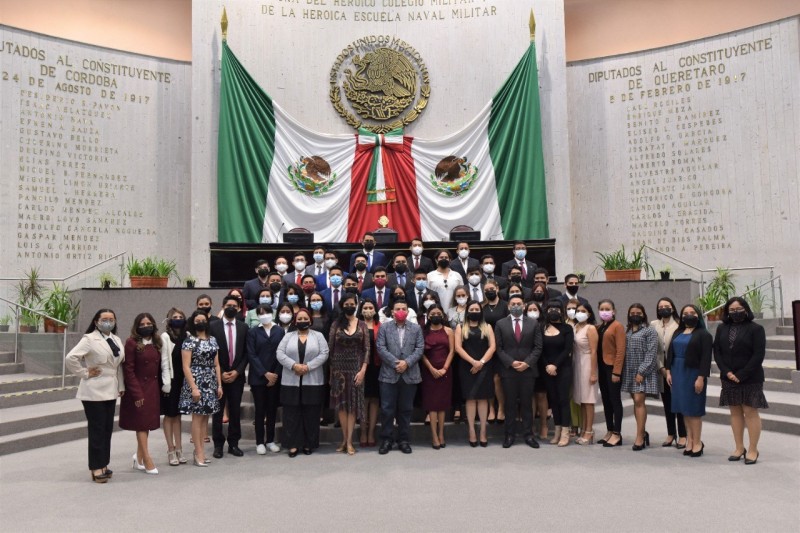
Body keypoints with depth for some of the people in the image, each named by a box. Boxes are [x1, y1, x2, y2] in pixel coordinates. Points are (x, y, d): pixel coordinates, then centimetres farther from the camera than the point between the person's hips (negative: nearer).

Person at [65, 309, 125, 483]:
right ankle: (96, 468, 7)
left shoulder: (116, 340, 11)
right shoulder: (89, 339, -11)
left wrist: (121, 386, 10)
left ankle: (103, 464, 21)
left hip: (110, 391, 7)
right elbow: (71, 358, -21)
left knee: (107, 429, 11)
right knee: (97, 429, -2)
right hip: (94, 391, -7)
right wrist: (85, 373, -14)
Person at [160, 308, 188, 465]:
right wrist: (166, 382, -13)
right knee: (169, 415, 5)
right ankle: (171, 450, 12)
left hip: (183, 380, 4)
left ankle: (178, 448, 19)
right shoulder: (165, 337, -7)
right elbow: (164, 361, -10)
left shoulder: (187, 336, 5)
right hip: (171, 380, -4)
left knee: (178, 414, 12)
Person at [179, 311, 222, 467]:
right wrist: (193, 388, -17)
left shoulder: (212, 340, 11)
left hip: (211, 384, 6)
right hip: (196, 382, -6)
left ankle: (200, 450, 16)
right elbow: (186, 367, -11)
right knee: (197, 416, -3)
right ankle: (199, 454, 3)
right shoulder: (189, 341, -6)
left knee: (205, 416, 8)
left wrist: (219, 384, 7)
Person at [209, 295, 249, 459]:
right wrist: (220, 373, -9)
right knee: (217, 411, 5)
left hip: (237, 375, 2)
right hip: (218, 376, -2)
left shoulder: (243, 327, 4)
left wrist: (237, 371, -7)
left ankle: (233, 443, 16)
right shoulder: (213, 327, -2)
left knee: (235, 411, 7)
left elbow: (246, 353, 4)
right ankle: (218, 444, 15)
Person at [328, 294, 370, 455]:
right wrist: (331, 370, -2)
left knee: (353, 402, 1)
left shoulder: (362, 325, 3)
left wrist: (363, 370, -9)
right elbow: (330, 348, 3)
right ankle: (344, 439, 13)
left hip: (356, 367, 0)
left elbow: (367, 349, 0)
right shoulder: (336, 324, 3)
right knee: (341, 402, 3)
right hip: (339, 367, 0)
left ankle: (349, 441, 5)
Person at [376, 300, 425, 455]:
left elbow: (420, 348, 0)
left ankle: (403, 439, 18)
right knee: (387, 408, 1)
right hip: (389, 374, -1)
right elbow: (380, 348, -5)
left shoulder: (416, 328, 8)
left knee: (405, 409, 8)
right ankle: (387, 439, 12)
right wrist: (395, 363, -14)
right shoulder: (384, 327, 5)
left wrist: (407, 362, -14)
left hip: (410, 375, 1)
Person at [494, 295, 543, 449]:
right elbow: (498, 348, 0)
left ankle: (528, 435, 13)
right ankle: (510, 435, 12)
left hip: (528, 370, 1)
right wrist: (511, 362, -11)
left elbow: (538, 347, 2)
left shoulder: (533, 324, 6)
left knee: (527, 404, 6)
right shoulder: (501, 324, 4)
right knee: (510, 404, 4)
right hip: (508, 370, 0)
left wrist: (527, 363, -10)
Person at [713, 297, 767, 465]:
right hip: (729, 378, 4)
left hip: (750, 379, -4)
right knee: (735, 412, 8)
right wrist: (727, 372, -8)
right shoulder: (722, 328, 7)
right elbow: (717, 352, 5)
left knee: (750, 412, -1)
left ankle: (753, 450, 8)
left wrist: (741, 375, -15)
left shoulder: (756, 329, -5)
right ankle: (739, 448, 17)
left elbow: (758, 355, -10)